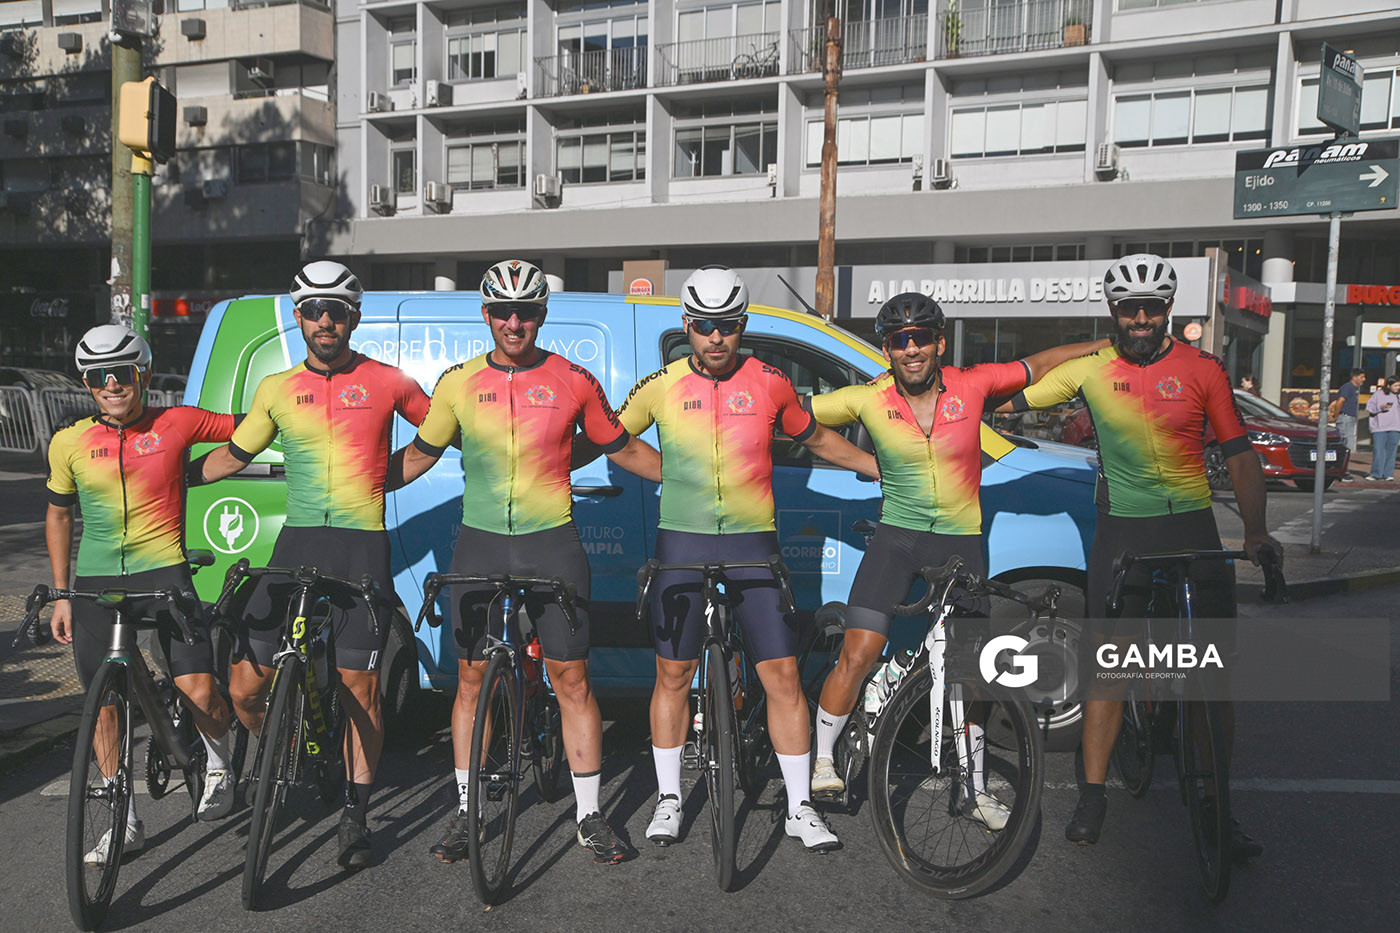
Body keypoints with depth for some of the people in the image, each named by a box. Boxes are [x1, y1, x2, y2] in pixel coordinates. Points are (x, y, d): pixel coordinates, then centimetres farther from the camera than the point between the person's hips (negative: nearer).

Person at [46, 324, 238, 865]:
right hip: (95, 583, 3)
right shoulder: (69, 443, 3)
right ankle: (126, 823, 19)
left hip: (164, 572, -2)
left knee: (199, 694, -12)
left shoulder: (177, 424, -3)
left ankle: (219, 766, 20)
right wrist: (60, 594, 12)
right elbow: (58, 515, 14)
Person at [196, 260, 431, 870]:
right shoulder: (276, 391, 8)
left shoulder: (387, 382, 2)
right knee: (245, 689, 0)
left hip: (362, 547, -2)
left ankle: (355, 819, 17)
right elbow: (233, 456, 20)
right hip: (296, 543, 3)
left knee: (359, 690, 0)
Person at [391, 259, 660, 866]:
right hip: (480, 545, 2)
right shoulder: (459, 383, 3)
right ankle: (466, 810, 23)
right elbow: (420, 454, 14)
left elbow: (621, 449, 10)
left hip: (552, 543, -1)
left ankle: (590, 815, 13)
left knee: (571, 680, 1)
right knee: (472, 679, 8)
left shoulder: (573, 381, -1)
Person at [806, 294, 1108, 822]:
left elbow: (1039, 366, 7)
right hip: (895, 538, -1)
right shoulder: (867, 400, -9)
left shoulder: (971, 385, -7)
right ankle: (820, 760, 10)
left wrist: (1109, 346, 5)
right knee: (858, 653, -10)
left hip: (960, 543, 1)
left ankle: (975, 790, 23)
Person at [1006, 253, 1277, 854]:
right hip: (1120, 533, 0)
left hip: (1192, 530, 1)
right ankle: (1092, 796, 12)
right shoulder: (1092, 368, 1)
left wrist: (1256, 530, -13)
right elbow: (1007, 402, 4)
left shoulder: (1202, 370, 0)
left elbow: (1239, 456, 0)